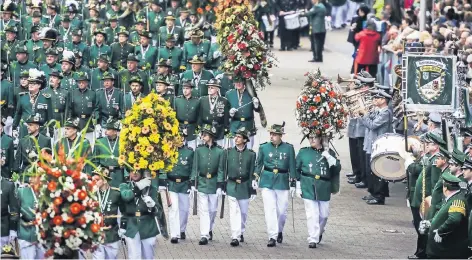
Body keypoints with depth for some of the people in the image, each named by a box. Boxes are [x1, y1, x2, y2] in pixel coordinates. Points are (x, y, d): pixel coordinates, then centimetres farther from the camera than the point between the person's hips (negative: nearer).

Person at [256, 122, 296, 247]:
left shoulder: (288, 148, 1)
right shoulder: (264, 147, 3)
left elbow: (292, 167, 5)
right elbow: (259, 164, 10)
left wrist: (293, 184, 2)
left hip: (282, 183, 0)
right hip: (267, 182, 0)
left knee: (282, 211, 5)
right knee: (270, 210, -9)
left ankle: (279, 231, 32)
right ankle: (272, 237, -9)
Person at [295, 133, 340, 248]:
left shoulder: (328, 153, 6)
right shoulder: (303, 152, 6)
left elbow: (337, 168, -2)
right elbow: (296, 170, 10)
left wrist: (329, 157, -16)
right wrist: (298, 187, 6)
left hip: (324, 188, 1)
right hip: (308, 188, -1)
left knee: (324, 214, 10)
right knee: (312, 214, -9)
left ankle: (319, 232, 37)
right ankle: (313, 239, -5)